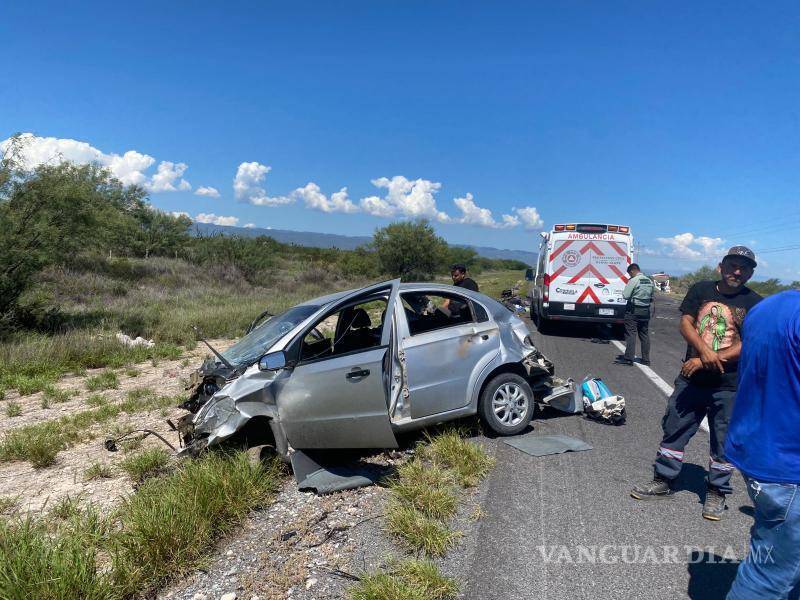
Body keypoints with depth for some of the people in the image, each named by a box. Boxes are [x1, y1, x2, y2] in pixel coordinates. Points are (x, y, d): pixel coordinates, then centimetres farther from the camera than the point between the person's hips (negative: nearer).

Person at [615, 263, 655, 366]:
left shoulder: (633, 280, -14)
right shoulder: (649, 281, 8)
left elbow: (625, 296, -14)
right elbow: (652, 295, 12)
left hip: (634, 311, -7)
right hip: (646, 311, 7)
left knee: (631, 334, -4)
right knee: (644, 335, 12)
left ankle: (628, 358, -5)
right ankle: (646, 359, 17)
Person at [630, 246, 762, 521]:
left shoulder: (754, 303, -3)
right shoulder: (701, 290, 4)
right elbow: (685, 323, -4)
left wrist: (705, 361, -17)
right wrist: (704, 350, -22)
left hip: (729, 385, -2)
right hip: (691, 378, 2)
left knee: (723, 441, 9)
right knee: (674, 429, 10)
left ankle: (716, 493, 27)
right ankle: (663, 481, 25)